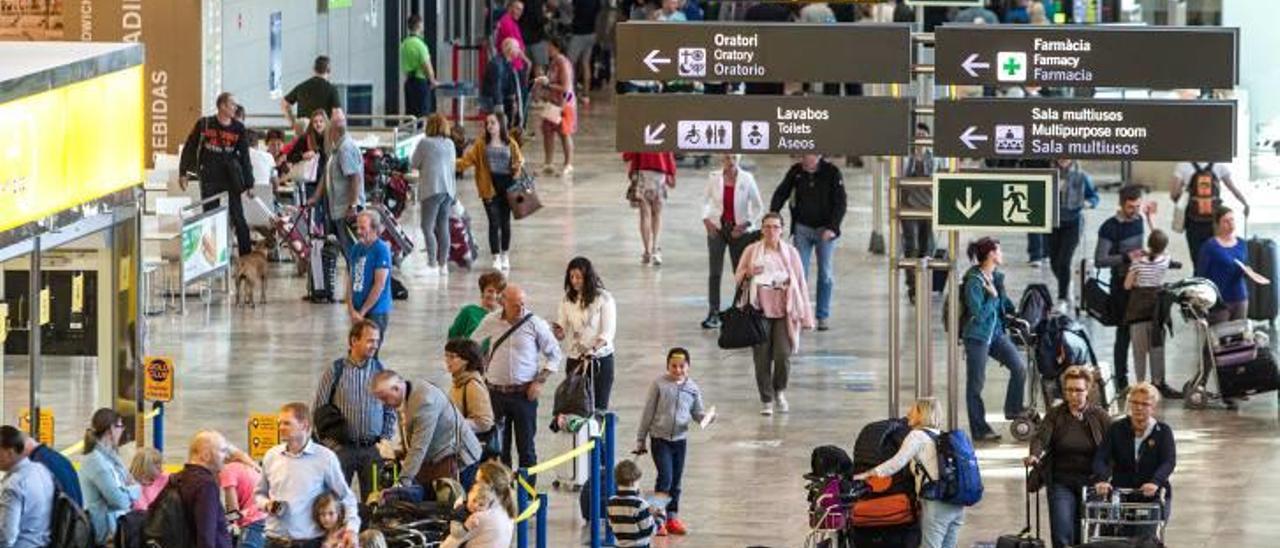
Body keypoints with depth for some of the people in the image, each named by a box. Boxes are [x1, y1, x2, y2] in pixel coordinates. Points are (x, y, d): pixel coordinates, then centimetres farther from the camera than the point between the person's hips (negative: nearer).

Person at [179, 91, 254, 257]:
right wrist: (183, 173, 4)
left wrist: (249, 183, 1)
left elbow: (244, 157, 3)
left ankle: (247, 255, 1)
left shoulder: (239, 128, 1)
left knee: (238, 217, -2)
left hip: (231, 178, 0)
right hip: (209, 179, 0)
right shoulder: (204, 124, -2)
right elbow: (189, 148, 6)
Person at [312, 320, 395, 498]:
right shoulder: (335, 371, -3)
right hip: (342, 448, -2)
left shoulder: (380, 371, 4)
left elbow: (390, 411, 10)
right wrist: (330, 443, -5)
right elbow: (318, 410, 0)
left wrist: (384, 441, 0)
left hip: (373, 449, 2)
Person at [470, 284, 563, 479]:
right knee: (498, 446, 5)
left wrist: (540, 381, -5)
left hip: (524, 394, -2)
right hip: (495, 392, 2)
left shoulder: (535, 324, -5)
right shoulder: (490, 322, 1)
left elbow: (554, 355, 4)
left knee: (526, 446, 1)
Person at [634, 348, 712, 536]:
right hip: (660, 438, -4)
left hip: (680, 439, 4)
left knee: (676, 480, 10)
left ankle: (672, 517, 20)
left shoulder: (692, 388, 4)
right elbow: (648, 413, -1)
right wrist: (640, 440, 1)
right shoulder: (659, 384, -5)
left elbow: (697, 413, 10)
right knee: (665, 477, -13)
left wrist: (708, 416, -14)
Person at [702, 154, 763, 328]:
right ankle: (714, 313, 0)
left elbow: (758, 207, -2)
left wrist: (745, 225, -12)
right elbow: (705, 201, 10)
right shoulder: (714, 178, -4)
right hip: (716, 229, 1)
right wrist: (706, 220, -5)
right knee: (715, 272, -4)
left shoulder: (747, 179, -8)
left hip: (739, 230, -1)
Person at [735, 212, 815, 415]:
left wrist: (804, 315, 6)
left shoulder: (790, 252, 7)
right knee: (762, 358, -2)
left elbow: (800, 283, 9)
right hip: (760, 309, 0)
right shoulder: (752, 251, 6)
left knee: (783, 355, -9)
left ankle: (780, 391, 18)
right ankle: (767, 400, 10)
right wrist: (748, 273, -15)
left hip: (783, 311, 0)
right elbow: (738, 278, 10)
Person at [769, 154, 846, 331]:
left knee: (826, 274, 0)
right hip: (802, 228, 2)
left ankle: (822, 317, 7)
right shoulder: (796, 171, -1)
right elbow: (781, 194, 5)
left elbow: (840, 203, -9)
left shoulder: (832, 172, -8)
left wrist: (832, 228, -20)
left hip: (825, 229, -2)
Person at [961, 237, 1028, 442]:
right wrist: (992, 296, -18)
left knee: (1019, 366, -5)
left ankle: (1013, 409, 13)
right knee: (976, 383, 2)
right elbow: (979, 315, -23)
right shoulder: (974, 282, -20)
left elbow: (1005, 303, 21)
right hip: (978, 337, -7)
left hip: (996, 333, 7)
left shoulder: (996, 277, 4)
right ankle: (979, 430, 10)